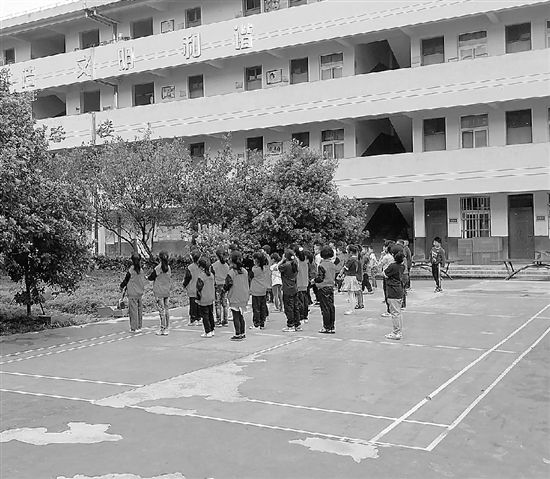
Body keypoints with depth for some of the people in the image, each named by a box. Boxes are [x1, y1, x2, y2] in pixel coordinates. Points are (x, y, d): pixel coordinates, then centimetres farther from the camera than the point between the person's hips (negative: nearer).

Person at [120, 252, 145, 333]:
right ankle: (139, 327, 20)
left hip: (132, 294, -5)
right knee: (140, 310, 12)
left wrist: (121, 286, 10)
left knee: (133, 311, 0)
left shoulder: (131, 270, -15)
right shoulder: (141, 270, 0)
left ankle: (134, 328, 3)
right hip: (140, 293, 5)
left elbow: (126, 280, -6)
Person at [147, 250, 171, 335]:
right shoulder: (168, 268, 2)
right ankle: (166, 328, 13)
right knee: (167, 309, 8)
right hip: (167, 292, 5)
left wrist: (147, 277, 17)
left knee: (161, 310, -3)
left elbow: (151, 277, -5)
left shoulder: (157, 268, -13)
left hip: (159, 293, -5)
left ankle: (163, 329, -1)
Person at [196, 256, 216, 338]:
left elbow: (199, 288, -16)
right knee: (210, 314, 16)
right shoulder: (212, 275, 5)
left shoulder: (201, 276, -17)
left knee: (205, 316, -1)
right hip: (211, 299, 7)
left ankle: (208, 332, -1)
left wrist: (198, 298, -7)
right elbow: (214, 285, 13)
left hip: (203, 300, -7)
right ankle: (212, 330, 22)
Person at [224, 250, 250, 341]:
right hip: (244, 298, 6)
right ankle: (242, 333, 20)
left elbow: (227, 286, -14)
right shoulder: (245, 271, 3)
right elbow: (248, 285, 9)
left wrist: (225, 286, 6)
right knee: (241, 316, 15)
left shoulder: (231, 272, -14)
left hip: (234, 298, -6)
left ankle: (238, 334, 0)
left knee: (236, 317, 0)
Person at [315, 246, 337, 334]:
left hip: (323, 288, -7)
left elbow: (320, 278, -16)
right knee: (331, 307, 8)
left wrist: (314, 280, 1)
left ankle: (327, 327, 1)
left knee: (325, 308, -2)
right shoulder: (333, 265, 6)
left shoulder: (321, 265, -16)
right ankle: (332, 327, 12)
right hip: (331, 287, 7)